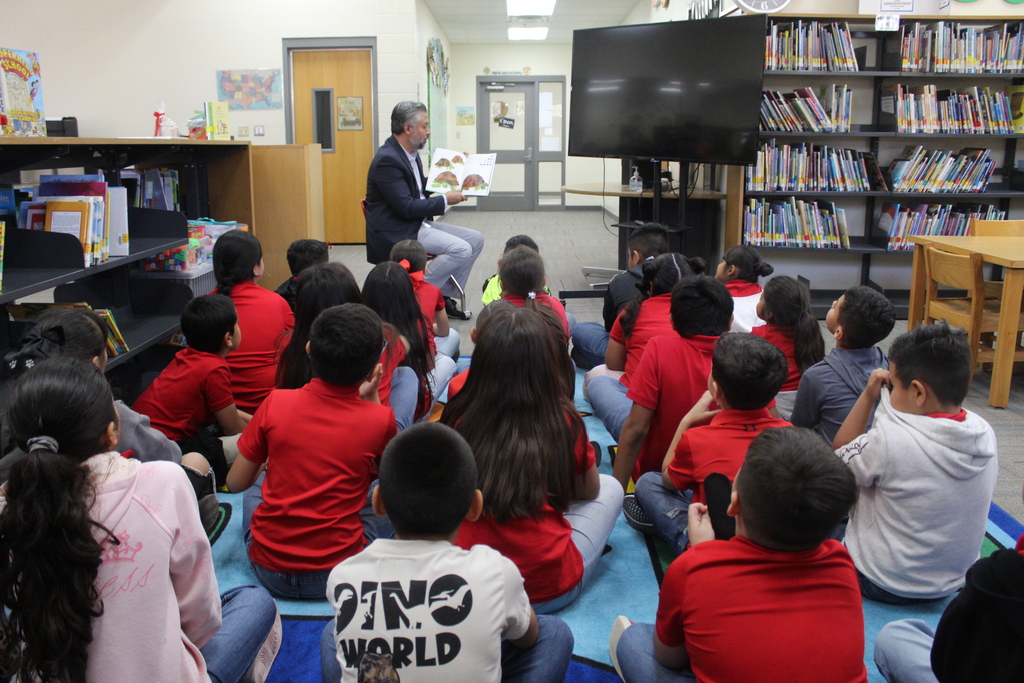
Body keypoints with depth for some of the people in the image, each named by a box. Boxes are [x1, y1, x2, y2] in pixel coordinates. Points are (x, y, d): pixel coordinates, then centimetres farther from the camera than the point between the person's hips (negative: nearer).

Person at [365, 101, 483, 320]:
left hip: (420, 224, 10)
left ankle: (444, 295, 7)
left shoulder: (410, 153, 11)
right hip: (396, 233, -10)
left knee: (475, 239, 4)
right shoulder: (387, 160, -19)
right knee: (461, 249, -24)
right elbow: (407, 208, -24)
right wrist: (445, 200, -16)